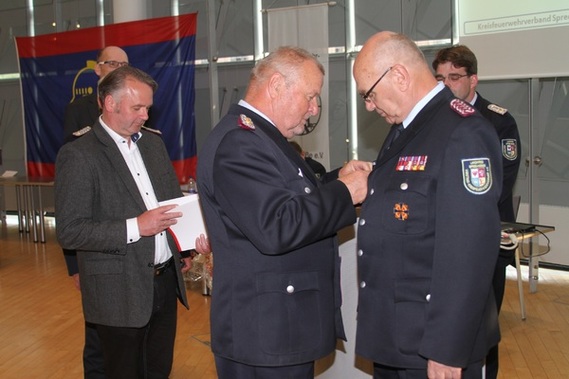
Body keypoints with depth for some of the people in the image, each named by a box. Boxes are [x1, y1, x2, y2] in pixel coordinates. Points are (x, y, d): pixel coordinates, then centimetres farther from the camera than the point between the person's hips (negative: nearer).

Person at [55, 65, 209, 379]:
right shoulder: (78, 155, -12)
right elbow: (69, 232, -16)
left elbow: (175, 198, 17)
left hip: (166, 281, 6)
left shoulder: (153, 143, 9)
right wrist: (135, 227, -24)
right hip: (120, 292, -6)